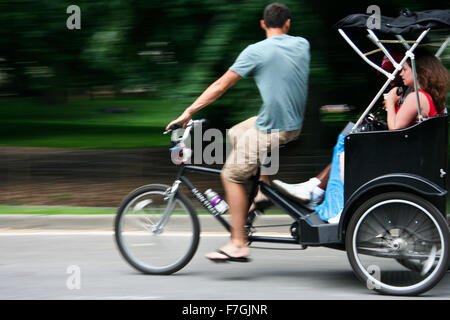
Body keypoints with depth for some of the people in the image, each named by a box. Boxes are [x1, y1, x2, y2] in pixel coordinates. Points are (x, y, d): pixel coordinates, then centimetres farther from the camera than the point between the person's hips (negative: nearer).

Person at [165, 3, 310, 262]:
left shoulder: (256, 51, -10)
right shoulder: (303, 45, 6)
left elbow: (220, 86, -8)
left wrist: (189, 112, -1)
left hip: (272, 129, -7)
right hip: (295, 125, 7)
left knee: (232, 175, 1)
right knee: (236, 134, 26)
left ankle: (239, 245, -3)